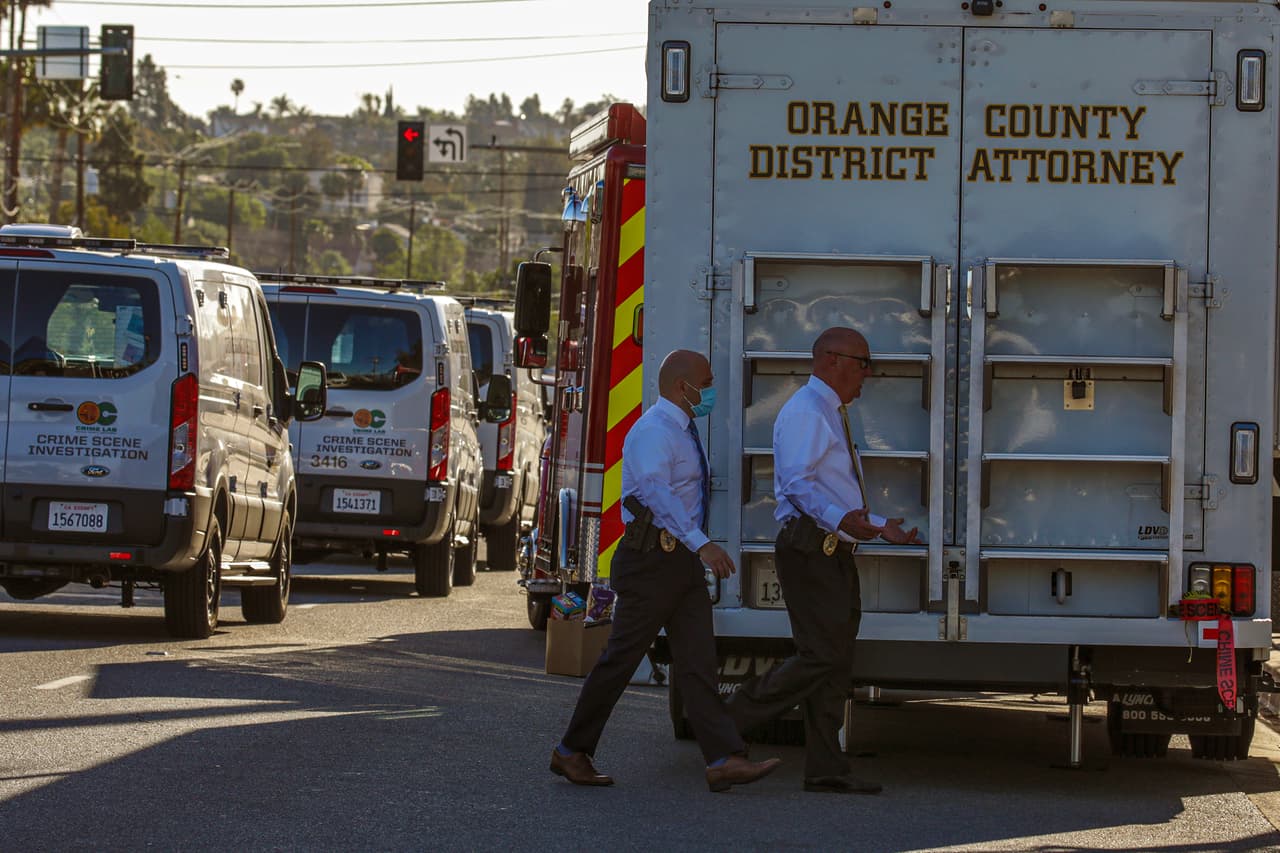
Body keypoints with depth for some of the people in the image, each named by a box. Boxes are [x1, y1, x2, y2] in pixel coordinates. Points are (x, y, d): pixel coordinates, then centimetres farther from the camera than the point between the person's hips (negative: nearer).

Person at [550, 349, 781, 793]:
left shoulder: (682, 431, 17)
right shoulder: (654, 431, -15)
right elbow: (656, 492, -30)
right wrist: (701, 543, -39)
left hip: (682, 561, 9)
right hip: (651, 560, -9)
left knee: (697, 661, 0)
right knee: (622, 658, -1)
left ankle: (724, 760, -8)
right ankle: (572, 752, 10)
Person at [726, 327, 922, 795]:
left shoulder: (831, 415, 24)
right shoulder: (805, 412, -10)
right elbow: (797, 481, -23)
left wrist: (881, 526, 27)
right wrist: (842, 519, -36)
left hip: (835, 553, 11)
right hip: (810, 550, -11)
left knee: (835, 660, 8)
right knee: (821, 655, -15)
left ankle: (826, 768, 9)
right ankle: (728, 721, -9)